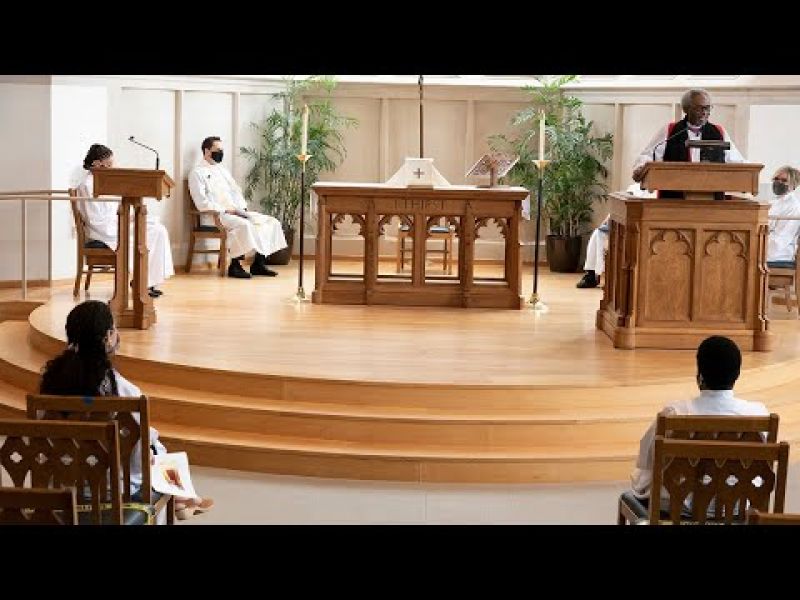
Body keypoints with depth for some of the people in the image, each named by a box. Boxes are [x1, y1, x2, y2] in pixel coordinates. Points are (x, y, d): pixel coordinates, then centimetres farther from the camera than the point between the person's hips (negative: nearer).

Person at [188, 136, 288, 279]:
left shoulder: (222, 170, 22)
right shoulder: (197, 173, -2)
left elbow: (236, 191, 22)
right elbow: (202, 203, -12)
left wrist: (242, 209, 3)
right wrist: (225, 210, -16)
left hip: (236, 212, 8)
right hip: (215, 216, -8)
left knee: (272, 223, -7)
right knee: (244, 225, -37)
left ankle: (259, 263, -9)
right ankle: (234, 266, -26)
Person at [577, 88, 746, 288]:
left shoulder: (719, 133, 11)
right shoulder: (670, 131, 6)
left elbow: (738, 162, 14)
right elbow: (647, 155, 2)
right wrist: (640, 167, -21)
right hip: (672, 201, -1)